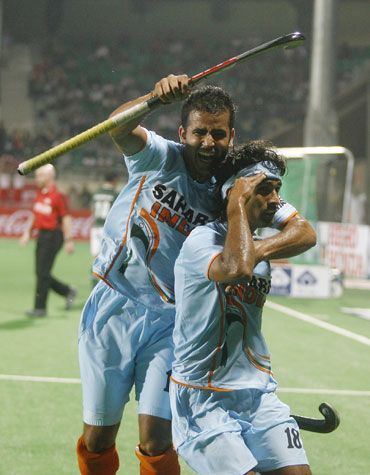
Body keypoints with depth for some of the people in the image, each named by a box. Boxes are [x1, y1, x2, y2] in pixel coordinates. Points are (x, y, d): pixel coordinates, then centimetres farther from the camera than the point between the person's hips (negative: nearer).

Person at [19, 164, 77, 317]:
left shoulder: (58, 195, -13)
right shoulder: (40, 194, 13)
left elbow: (66, 218, -13)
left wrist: (68, 240, -15)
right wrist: (28, 232, 14)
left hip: (53, 236, -9)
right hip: (42, 235, 9)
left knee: (43, 273, -8)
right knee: (41, 273, 10)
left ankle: (40, 308, -2)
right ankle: (68, 292, 26)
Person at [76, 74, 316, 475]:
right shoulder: (159, 157, -9)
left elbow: (303, 232, -14)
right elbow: (120, 128, -31)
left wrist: (255, 249, -34)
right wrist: (156, 97, -52)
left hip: (169, 320, 0)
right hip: (113, 309, 0)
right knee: (98, 439, 7)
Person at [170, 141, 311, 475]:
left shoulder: (260, 248, 13)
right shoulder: (201, 240, -14)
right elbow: (239, 269, -37)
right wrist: (238, 203, -24)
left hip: (259, 394, 7)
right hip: (204, 400, -7)